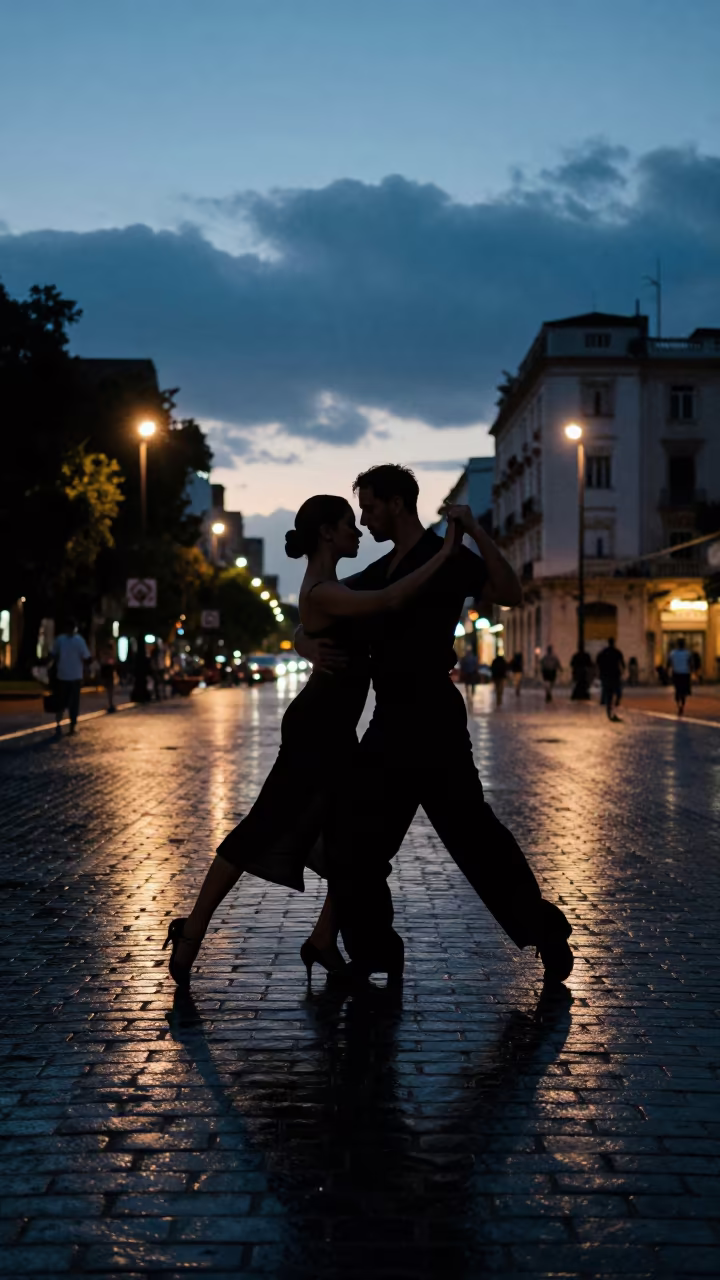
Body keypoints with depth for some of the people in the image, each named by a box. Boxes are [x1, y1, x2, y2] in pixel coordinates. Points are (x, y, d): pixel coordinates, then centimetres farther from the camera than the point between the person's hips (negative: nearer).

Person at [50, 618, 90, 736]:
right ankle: (72, 727, 11)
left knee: (60, 702, 9)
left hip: (61, 675, 2)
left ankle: (58, 725, -8)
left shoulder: (60, 639, -4)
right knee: (74, 703, 8)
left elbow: (54, 655, -1)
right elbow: (86, 658, -9)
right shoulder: (79, 640, -9)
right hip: (76, 676, -2)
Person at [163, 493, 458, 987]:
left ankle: (324, 941, 15)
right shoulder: (321, 593, -19)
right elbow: (390, 599, -30)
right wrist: (446, 552, -26)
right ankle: (193, 931, 6)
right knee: (264, 828, -5)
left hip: (334, 729, 10)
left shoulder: (328, 586, 13)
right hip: (315, 729, -10)